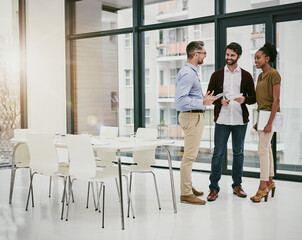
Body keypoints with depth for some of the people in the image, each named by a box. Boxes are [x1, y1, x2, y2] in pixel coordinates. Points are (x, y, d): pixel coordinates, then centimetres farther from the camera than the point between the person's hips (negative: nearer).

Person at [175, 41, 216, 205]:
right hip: (191, 116, -11)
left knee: (190, 155, 18)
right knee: (189, 155, -8)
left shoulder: (191, 71, 16)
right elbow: (181, 99, -26)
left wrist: (203, 98, 16)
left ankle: (188, 187, 30)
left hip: (195, 116, 11)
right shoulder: (188, 73, -18)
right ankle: (186, 194, -3)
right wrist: (202, 102, -23)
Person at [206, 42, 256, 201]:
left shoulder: (246, 76, 8)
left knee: (238, 153, 9)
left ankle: (237, 185, 22)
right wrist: (220, 101, -14)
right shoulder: (217, 75, 7)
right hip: (222, 119, -1)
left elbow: (253, 97, 8)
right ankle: (214, 188, 6)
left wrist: (244, 99, -14)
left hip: (240, 120, 1)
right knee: (218, 153, -2)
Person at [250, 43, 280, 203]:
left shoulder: (274, 74, -12)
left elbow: (276, 100, -17)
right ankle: (270, 182, 19)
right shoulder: (260, 76, 14)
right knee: (267, 149, 12)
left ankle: (263, 186, -8)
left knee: (263, 149, -11)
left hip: (270, 114, -9)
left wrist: (269, 122, -21)